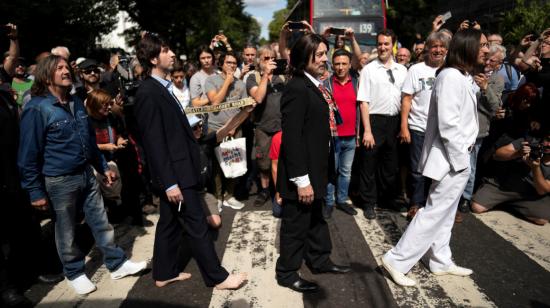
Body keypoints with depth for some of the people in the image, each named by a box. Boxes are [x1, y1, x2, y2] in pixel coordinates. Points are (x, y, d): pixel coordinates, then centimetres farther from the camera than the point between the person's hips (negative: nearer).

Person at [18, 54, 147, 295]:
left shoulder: (76, 103, 9)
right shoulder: (37, 108, -14)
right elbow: (29, 154, -13)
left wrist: (103, 167, 17)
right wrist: (35, 191, -13)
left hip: (86, 174, 6)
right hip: (59, 181, -6)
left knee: (101, 222, 12)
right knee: (66, 231, 11)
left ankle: (117, 264, 24)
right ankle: (74, 273, 29)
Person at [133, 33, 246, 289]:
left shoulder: (161, 87, 11)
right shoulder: (148, 93, -18)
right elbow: (154, 142, -20)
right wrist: (170, 182, -21)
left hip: (177, 169, 10)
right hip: (175, 173, -9)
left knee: (170, 222, 18)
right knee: (196, 225, 0)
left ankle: (164, 273, 32)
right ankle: (217, 277, 13)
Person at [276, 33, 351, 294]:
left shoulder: (314, 85, 10)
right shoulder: (297, 88, -19)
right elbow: (291, 137, -23)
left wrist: (318, 174, 12)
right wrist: (302, 179, -23)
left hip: (315, 169, 9)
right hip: (301, 174, -9)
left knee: (316, 218, 22)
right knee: (296, 223, 6)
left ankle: (319, 260, 39)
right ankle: (287, 272, 24)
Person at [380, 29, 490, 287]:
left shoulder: (464, 77, 13)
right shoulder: (451, 77, -18)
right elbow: (448, 124, -24)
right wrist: (461, 159, -19)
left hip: (457, 158, 10)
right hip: (453, 159, -10)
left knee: (445, 214, 16)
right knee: (435, 212, -5)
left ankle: (441, 262, 29)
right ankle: (396, 260, 2)